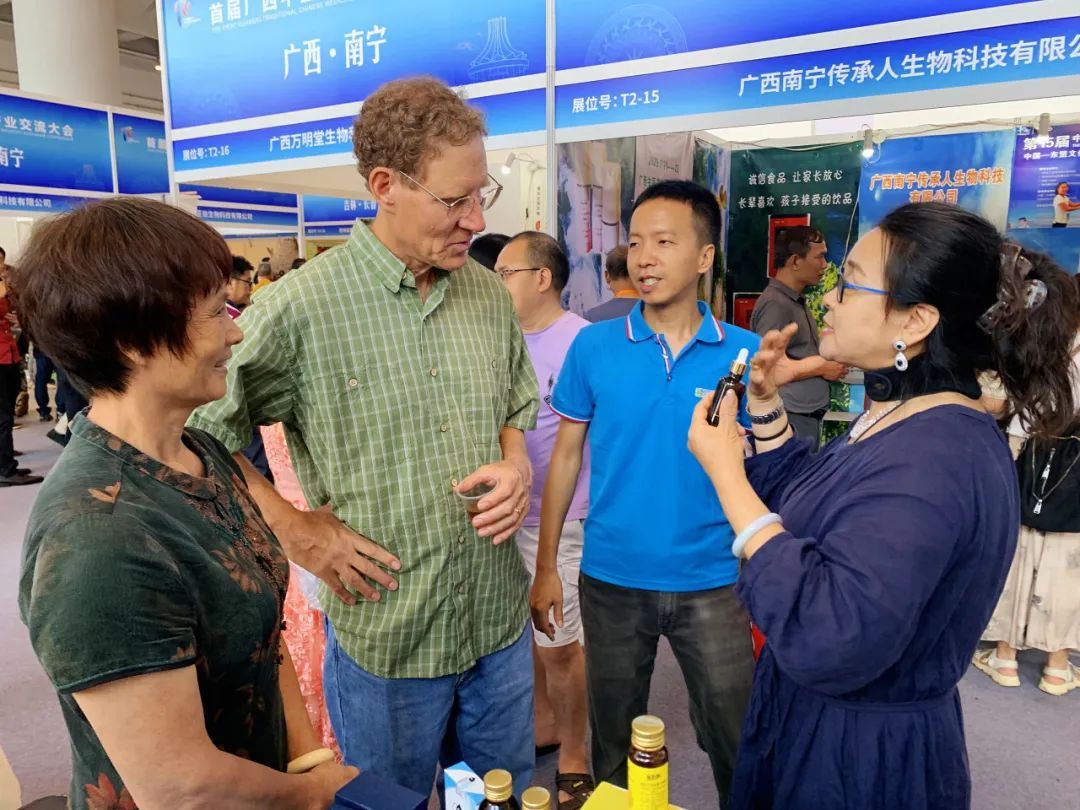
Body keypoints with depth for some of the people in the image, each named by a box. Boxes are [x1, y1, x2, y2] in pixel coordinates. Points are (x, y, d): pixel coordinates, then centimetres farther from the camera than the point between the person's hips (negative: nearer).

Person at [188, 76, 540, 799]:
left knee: (505, 792, 26)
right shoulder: (299, 308, -17)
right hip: (384, 635, -4)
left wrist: (515, 465, -7)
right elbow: (203, 437, -10)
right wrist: (298, 531, -13)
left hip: (501, 620, 5)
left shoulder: (489, 292, 0)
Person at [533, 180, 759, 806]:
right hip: (611, 580, 1)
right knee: (614, 742, 21)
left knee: (739, 747, 16)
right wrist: (547, 565, -1)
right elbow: (567, 455, 0)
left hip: (714, 584, 0)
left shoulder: (745, 353, -7)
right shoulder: (594, 346, -6)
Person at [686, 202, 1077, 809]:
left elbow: (824, 642, -39)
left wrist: (727, 473, -33)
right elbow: (801, 506, 15)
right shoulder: (906, 424, 2)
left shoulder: (932, 458, -31)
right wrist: (766, 405, 3)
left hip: (862, 757, -9)